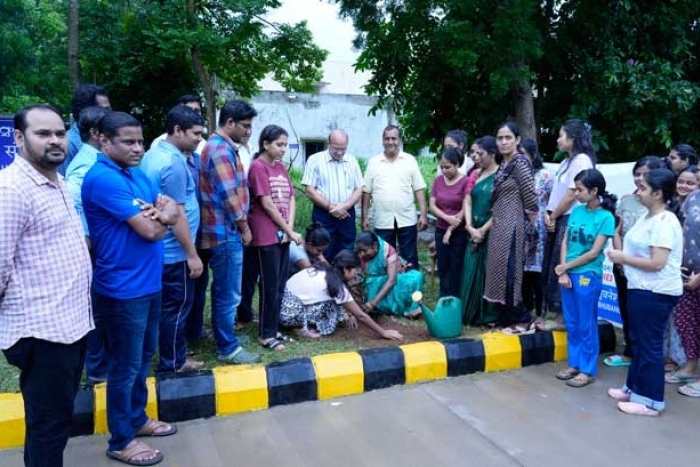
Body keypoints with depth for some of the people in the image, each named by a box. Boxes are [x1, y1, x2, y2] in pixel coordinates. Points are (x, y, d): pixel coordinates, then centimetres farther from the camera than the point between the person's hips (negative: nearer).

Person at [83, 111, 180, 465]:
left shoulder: (137, 174, 10)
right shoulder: (103, 178, -20)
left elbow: (173, 210, 7)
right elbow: (150, 230, -24)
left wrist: (162, 212, -16)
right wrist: (159, 216, -1)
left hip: (149, 282, 9)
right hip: (123, 289, -9)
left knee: (143, 358, 21)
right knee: (126, 366, 5)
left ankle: (137, 418, 39)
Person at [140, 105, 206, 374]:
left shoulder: (153, 154, 11)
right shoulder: (174, 163, -20)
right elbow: (176, 214, -22)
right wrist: (192, 254, -17)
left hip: (161, 248, 10)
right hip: (175, 251, -10)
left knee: (168, 306, 17)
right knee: (176, 308, 2)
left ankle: (175, 360, 29)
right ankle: (171, 366, 14)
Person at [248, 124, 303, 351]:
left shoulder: (281, 167, 13)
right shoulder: (257, 166, -11)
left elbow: (291, 198, 10)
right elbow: (267, 205, -15)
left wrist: (290, 228, -5)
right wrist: (290, 231, -11)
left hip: (283, 234, 8)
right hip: (266, 236, -8)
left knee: (280, 285, 12)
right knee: (270, 286, -1)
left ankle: (274, 329, 23)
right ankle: (266, 334, 11)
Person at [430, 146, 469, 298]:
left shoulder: (466, 182, -11)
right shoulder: (438, 180, 4)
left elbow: (464, 210, -12)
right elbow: (432, 205, 0)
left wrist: (450, 230, -10)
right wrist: (448, 218, -16)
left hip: (459, 233, -5)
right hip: (440, 231, 5)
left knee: (456, 270, 4)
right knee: (442, 269, 10)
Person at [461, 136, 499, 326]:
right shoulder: (476, 174, 10)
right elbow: (467, 201, 7)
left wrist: (483, 230, -10)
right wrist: (470, 227, -6)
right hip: (474, 231, 6)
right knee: (472, 272, 8)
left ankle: (490, 316, 11)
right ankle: (471, 313, 18)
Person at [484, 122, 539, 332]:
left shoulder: (520, 163, -12)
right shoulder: (503, 166, 14)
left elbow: (531, 200, -14)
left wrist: (531, 228, -7)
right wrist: (488, 226, 14)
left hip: (512, 228, -9)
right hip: (499, 228, 9)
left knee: (509, 273, -5)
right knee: (499, 273, 10)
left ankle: (522, 320, 7)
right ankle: (507, 319, 20)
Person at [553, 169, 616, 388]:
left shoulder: (606, 217, -10)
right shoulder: (576, 211, 5)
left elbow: (594, 252, -12)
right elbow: (565, 242, 6)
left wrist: (565, 267, -7)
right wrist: (562, 272, -4)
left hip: (588, 276, -5)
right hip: (568, 273, 5)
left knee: (586, 325, 5)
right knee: (572, 323, 13)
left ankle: (587, 370, 16)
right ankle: (574, 364, 26)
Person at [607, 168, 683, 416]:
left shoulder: (664, 222, -19)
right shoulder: (649, 217, 11)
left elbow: (657, 263, -25)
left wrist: (623, 258, -15)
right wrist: (622, 256, -1)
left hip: (656, 293, -10)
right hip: (642, 289, 10)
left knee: (649, 345, 0)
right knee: (639, 341, 18)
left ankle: (650, 400, 12)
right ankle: (635, 387, 32)